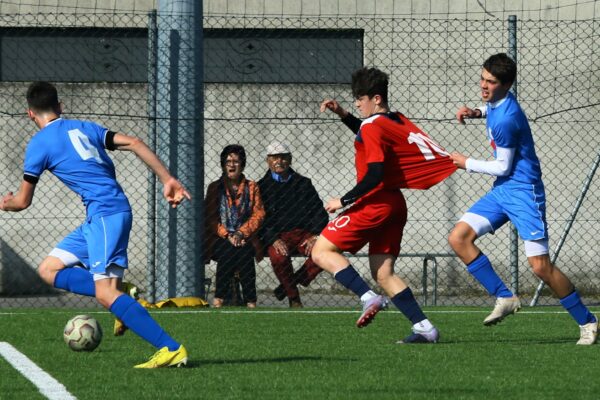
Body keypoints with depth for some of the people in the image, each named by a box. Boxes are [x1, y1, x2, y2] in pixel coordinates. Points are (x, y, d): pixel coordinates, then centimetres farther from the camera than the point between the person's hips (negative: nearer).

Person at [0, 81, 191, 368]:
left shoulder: (39, 144, 1)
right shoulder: (84, 128, 19)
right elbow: (134, 143, 8)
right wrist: (168, 180, 5)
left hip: (104, 213, -8)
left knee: (106, 294, -15)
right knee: (49, 269, 11)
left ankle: (171, 349, -23)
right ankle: (119, 296, -2)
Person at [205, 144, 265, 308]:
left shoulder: (251, 187, 15)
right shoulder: (215, 188, 13)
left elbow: (259, 214, 5)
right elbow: (211, 218, 5)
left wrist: (241, 233, -12)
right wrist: (227, 235, -12)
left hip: (245, 238, 0)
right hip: (220, 239, 0)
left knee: (244, 252, -35)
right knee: (228, 250, -36)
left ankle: (251, 301, -36)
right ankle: (219, 298, -36)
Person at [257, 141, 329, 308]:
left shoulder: (303, 183, 17)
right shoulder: (262, 187, 10)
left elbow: (319, 212, 12)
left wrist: (315, 235, -7)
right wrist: (274, 240, -18)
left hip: (304, 234, 2)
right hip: (277, 236, -2)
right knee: (278, 256, -37)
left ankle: (288, 285, -15)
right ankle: (293, 297, -16)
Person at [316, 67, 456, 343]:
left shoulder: (372, 127, -14)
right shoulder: (396, 121, 12)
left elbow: (374, 175, -23)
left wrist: (343, 201, -15)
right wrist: (342, 114, 28)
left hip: (374, 204, -9)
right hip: (394, 204, 9)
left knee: (322, 252, -1)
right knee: (383, 274, 8)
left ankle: (369, 298, -18)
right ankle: (424, 328, -4)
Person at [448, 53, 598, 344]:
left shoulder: (506, 119, -23)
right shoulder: (496, 102, 5)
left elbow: (503, 167, -14)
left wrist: (467, 164, -3)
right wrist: (476, 112, 12)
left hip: (523, 192, -10)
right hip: (502, 191, 10)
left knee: (540, 266, -12)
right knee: (459, 238, -3)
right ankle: (504, 298, 2)